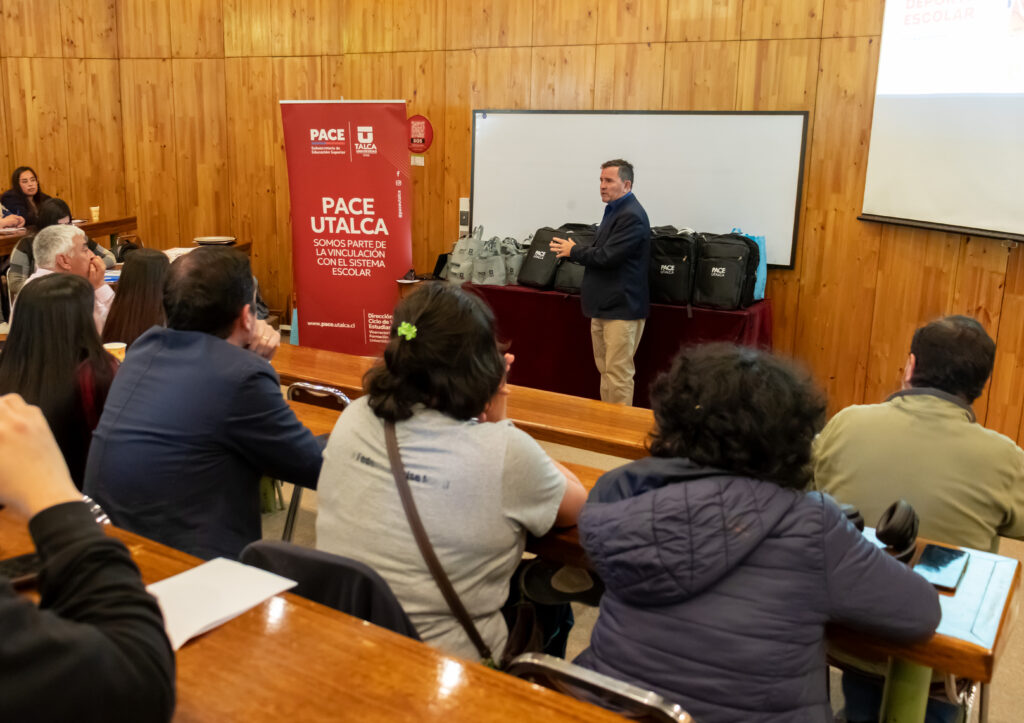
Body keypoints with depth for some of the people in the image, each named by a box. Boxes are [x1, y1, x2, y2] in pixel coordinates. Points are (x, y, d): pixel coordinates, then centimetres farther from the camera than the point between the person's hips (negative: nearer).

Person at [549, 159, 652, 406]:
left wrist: (573, 251, -8)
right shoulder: (614, 210, 15)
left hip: (621, 308, -10)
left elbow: (607, 256, -23)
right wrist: (572, 250, 8)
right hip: (604, 306, 10)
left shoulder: (631, 216, -17)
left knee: (618, 374, -5)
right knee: (605, 370, 16)